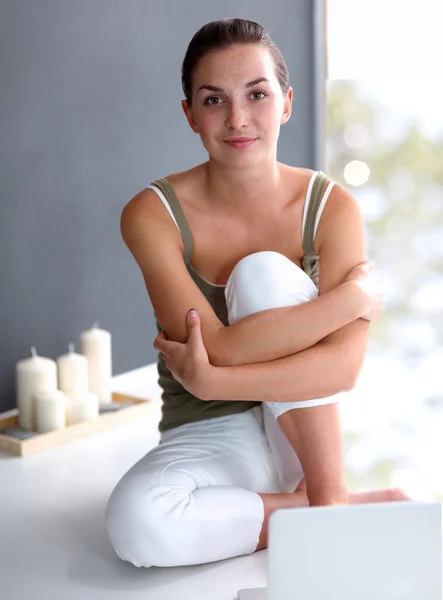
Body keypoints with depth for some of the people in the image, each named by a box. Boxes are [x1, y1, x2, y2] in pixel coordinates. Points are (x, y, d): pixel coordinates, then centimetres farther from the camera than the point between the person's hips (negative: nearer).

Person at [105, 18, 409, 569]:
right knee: (135, 523, -33)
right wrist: (352, 296, -22)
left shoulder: (331, 207, -9)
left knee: (264, 272, -24)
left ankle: (328, 493, -15)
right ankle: (324, 513, -11)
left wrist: (209, 380, -29)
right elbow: (219, 351, -24)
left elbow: (343, 366, -19)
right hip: (212, 435, 0)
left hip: (303, 429, 1)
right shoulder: (153, 214, -13)